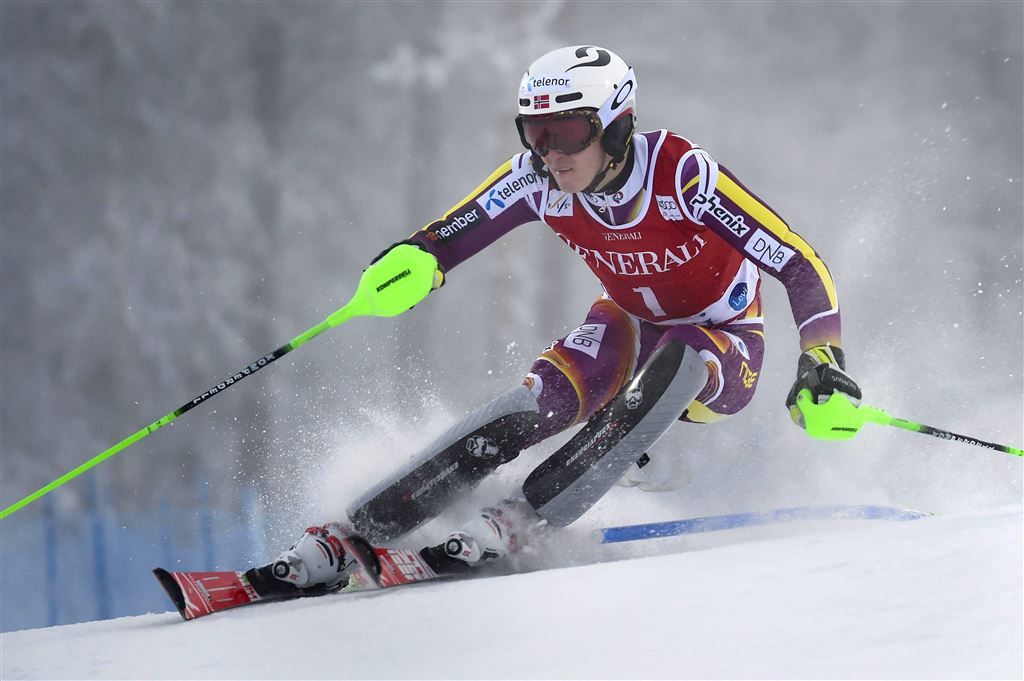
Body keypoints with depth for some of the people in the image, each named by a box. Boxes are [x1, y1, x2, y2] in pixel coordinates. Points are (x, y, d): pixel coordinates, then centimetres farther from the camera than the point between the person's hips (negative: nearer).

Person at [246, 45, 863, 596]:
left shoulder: (680, 172, -31)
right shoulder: (538, 180, -18)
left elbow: (801, 265, -30)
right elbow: (446, 239, -9)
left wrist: (821, 363, -43)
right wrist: (412, 261, -33)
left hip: (725, 352, -3)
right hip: (632, 327, 3)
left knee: (676, 357, -38)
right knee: (537, 404, -25)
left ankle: (517, 524, -37)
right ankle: (348, 536, -30)